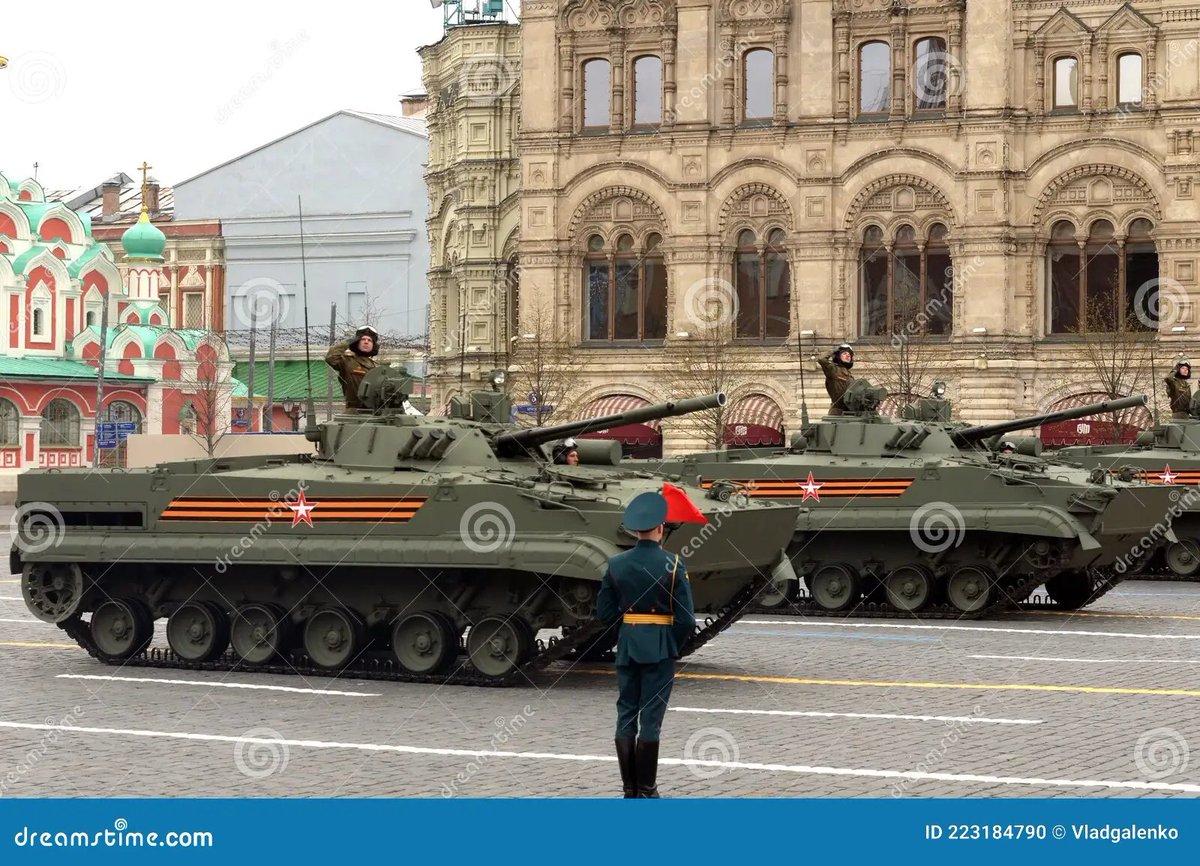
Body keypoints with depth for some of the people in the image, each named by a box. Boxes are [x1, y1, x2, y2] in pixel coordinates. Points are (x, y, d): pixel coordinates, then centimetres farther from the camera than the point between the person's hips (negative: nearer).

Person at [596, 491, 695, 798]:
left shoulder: (616, 564, 0)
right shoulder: (673, 565, -10)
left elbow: (604, 612, 3)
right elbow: (686, 618, -11)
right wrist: (675, 645, 5)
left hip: (626, 647, 3)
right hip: (660, 648, -3)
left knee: (626, 716, 10)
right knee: (651, 720, 0)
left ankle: (629, 790, 12)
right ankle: (646, 791, 3)